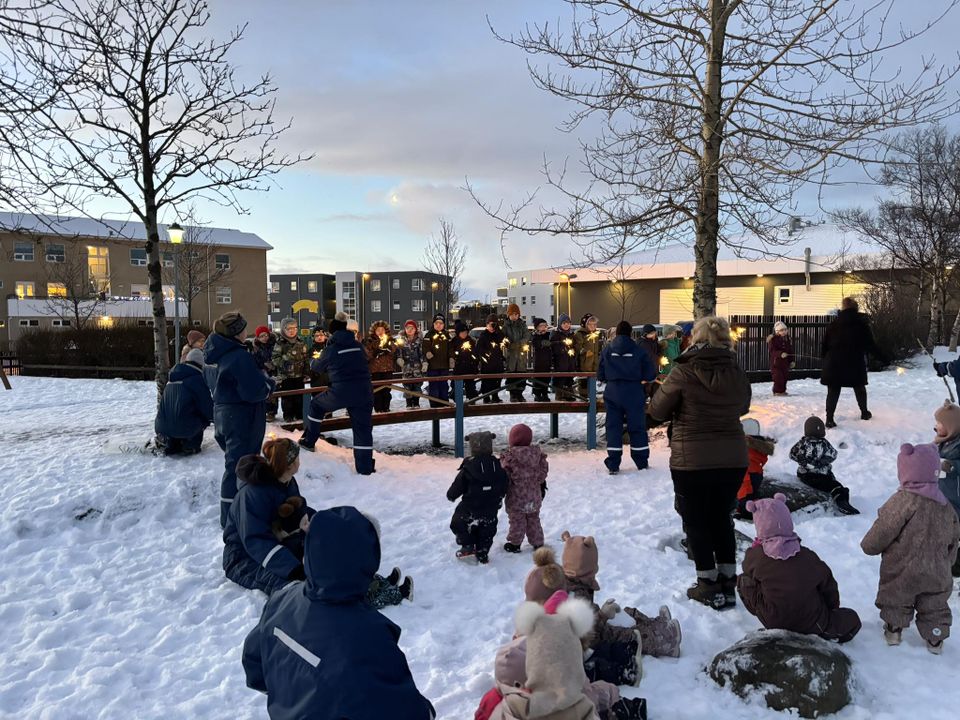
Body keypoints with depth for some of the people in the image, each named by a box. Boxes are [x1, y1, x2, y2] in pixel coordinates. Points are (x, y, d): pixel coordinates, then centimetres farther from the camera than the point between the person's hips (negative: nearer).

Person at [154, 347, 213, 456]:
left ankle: (169, 444, 14)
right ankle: (190, 446, 7)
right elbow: (207, 407, -4)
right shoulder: (197, 379, -5)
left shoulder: (171, 379, 17)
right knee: (204, 417, 19)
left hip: (161, 428, 6)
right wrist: (214, 417, 18)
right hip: (184, 428, -6)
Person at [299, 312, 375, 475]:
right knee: (363, 428, 8)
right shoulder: (357, 346, 8)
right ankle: (365, 467, 7)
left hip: (339, 393, -2)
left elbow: (318, 367, 15)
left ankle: (309, 441, 33)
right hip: (364, 393, 2)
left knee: (316, 404, 26)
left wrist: (313, 362, 39)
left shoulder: (331, 349, -1)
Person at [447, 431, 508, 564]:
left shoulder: (468, 468, -20)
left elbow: (457, 486, -10)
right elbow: (504, 488, 2)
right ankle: (483, 554, 25)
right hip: (491, 510, 3)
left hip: (470, 509, -3)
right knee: (486, 532, 22)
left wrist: (451, 495, 12)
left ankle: (468, 547, 14)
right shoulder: (498, 466, -9)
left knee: (458, 523, 20)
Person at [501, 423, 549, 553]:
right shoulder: (538, 453, -5)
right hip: (534, 496, 5)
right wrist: (542, 487, 13)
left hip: (516, 496, -4)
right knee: (534, 519, 20)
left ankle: (514, 544, 24)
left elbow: (505, 475, -16)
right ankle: (538, 543, 29)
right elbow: (543, 472, 1)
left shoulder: (509, 456, -20)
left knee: (517, 520, 11)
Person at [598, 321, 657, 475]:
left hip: (612, 394, 1)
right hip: (634, 394, -1)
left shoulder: (607, 350, -1)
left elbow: (600, 375, 1)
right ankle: (642, 462, 20)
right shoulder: (638, 351, -5)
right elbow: (650, 374, -4)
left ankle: (613, 465, 4)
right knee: (637, 427, 11)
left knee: (613, 427, 6)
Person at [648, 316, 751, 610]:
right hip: (733, 458, 5)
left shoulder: (683, 373, -16)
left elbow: (657, 410, -5)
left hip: (692, 460, -5)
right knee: (722, 519, 19)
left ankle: (709, 587, 16)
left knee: (696, 522, 11)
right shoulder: (737, 374, 0)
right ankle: (728, 583, 26)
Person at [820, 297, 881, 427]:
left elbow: (825, 345, 5)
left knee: (833, 391, 0)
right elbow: (870, 345, -2)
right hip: (855, 363, 0)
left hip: (834, 363, 0)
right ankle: (864, 412, 37)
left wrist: (824, 358, 15)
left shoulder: (833, 325, 4)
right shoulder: (862, 324, -1)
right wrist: (881, 356, 7)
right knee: (860, 387, 21)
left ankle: (829, 418, -11)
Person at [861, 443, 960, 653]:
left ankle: (893, 630, 27)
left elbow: (883, 531, -20)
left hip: (902, 570, -5)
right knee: (934, 606, 20)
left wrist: (869, 545, -1)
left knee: (896, 601, 16)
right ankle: (935, 640, 29)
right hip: (936, 573, 5)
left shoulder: (902, 501, -23)